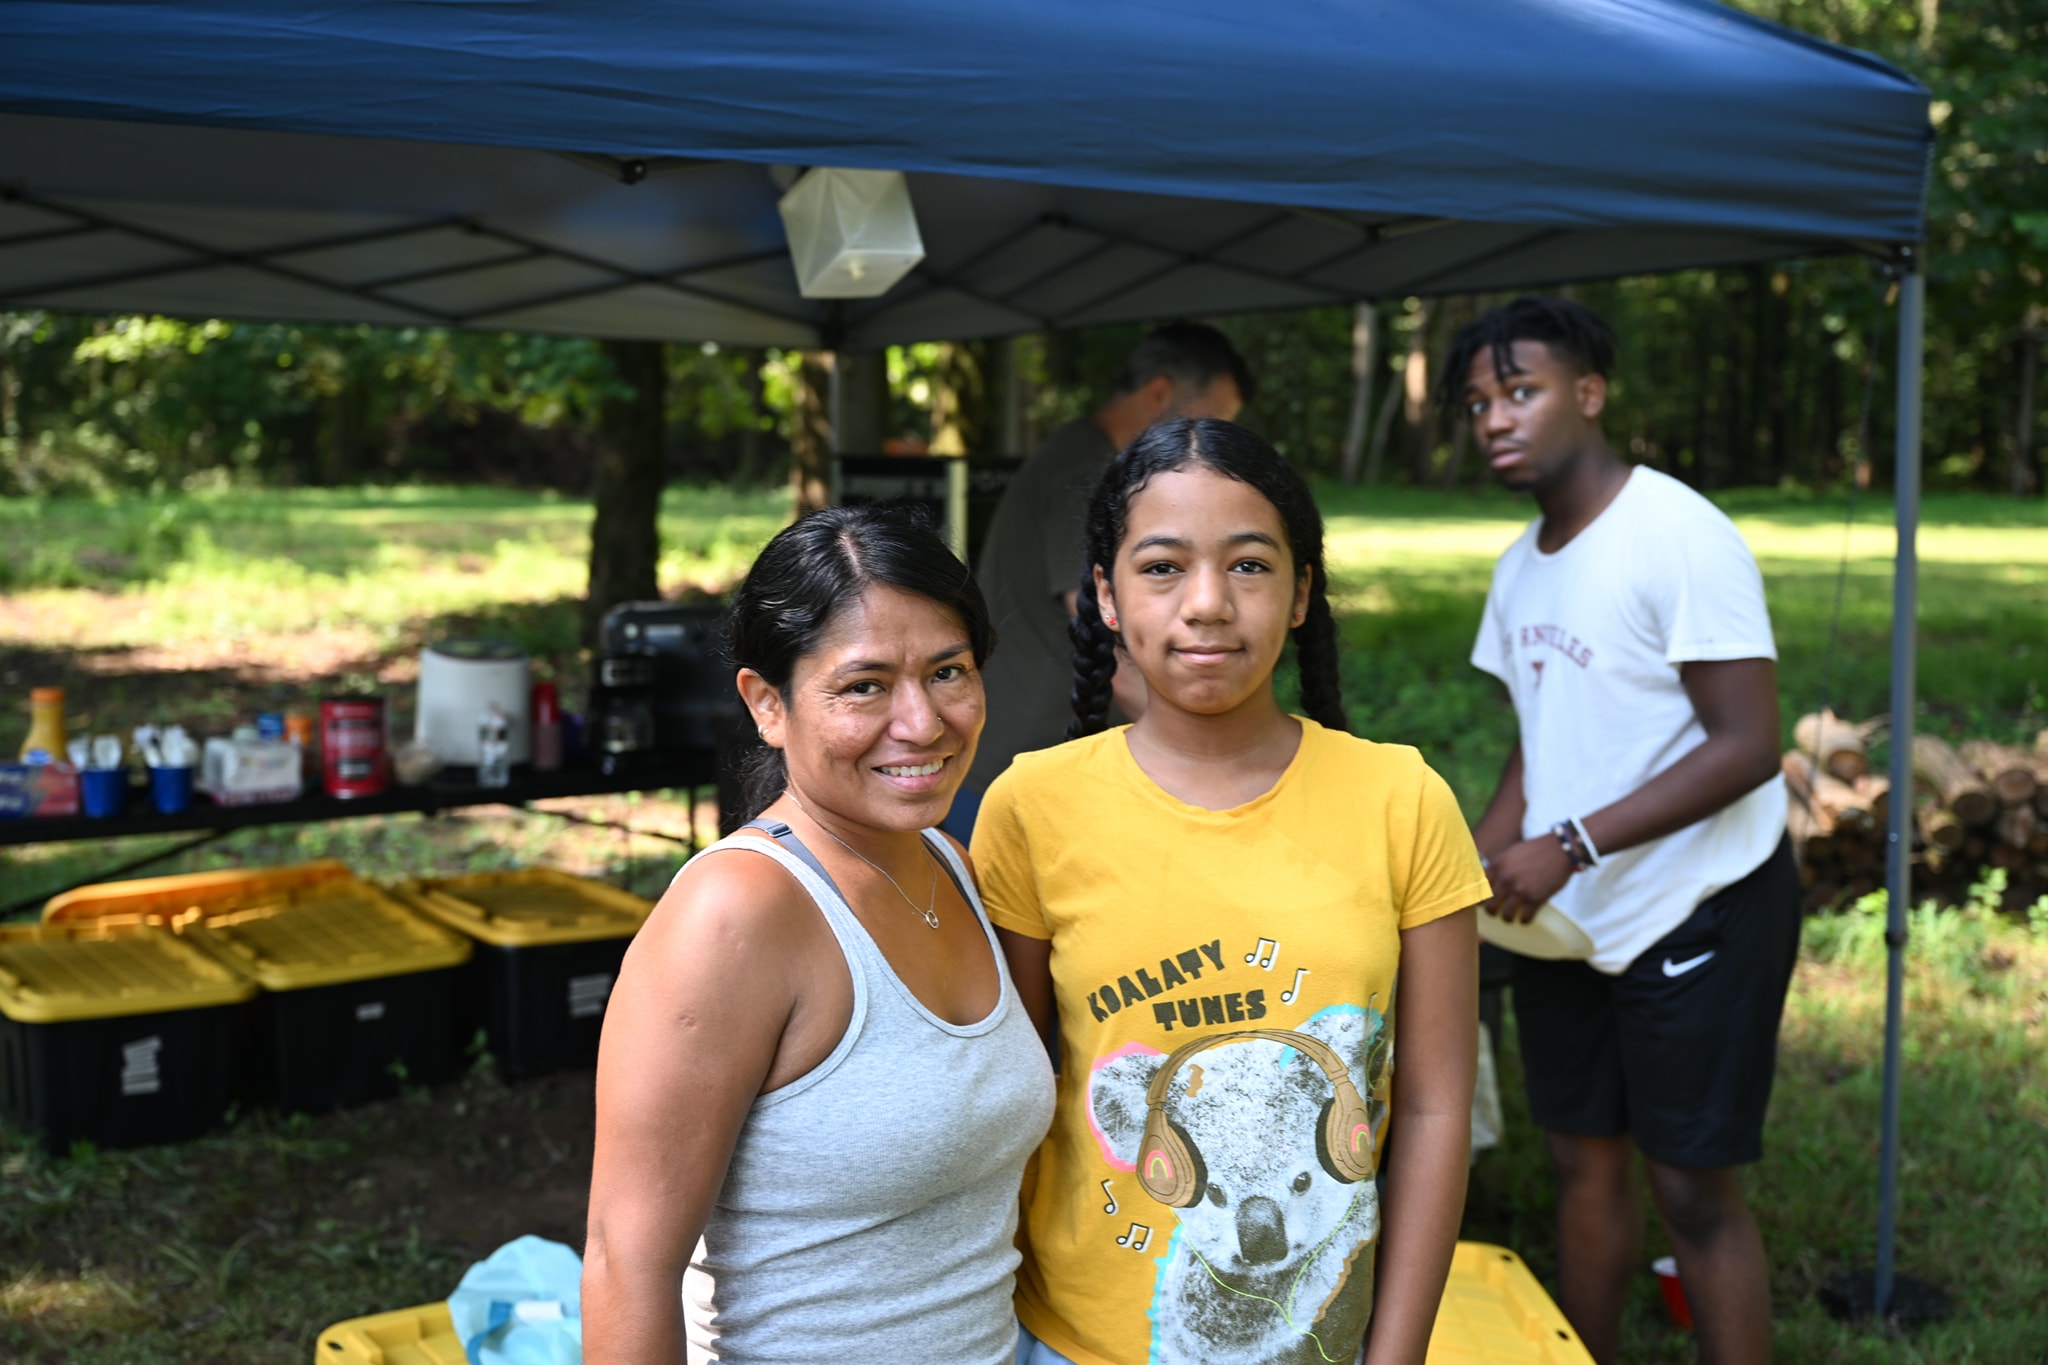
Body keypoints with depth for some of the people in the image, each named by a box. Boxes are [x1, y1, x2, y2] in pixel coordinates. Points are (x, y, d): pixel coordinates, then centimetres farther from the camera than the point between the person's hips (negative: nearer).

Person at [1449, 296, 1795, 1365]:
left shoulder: (1679, 537, -17)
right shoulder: (1521, 566, 8)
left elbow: (1748, 747, -21)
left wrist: (1571, 845, -24)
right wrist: (1477, 864, 2)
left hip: (1696, 913, -7)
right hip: (1566, 917, 7)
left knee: (1692, 1188, -1)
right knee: (1583, 1157, 15)